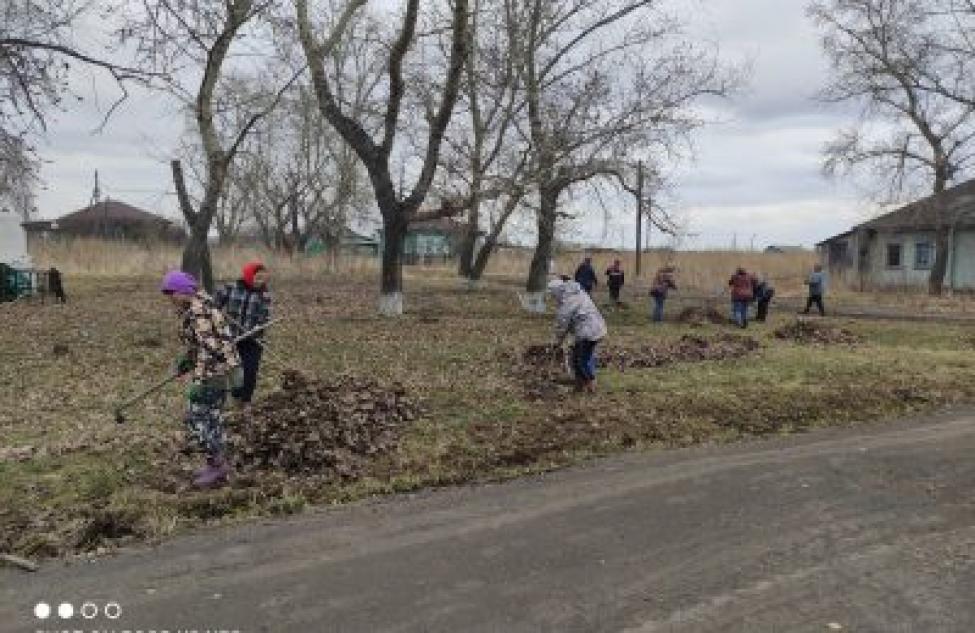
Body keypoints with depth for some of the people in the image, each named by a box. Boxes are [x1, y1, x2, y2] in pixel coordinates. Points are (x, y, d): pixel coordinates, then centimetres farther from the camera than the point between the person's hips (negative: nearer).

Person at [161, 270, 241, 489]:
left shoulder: (197, 311, -19)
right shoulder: (198, 303, 11)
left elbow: (206, 348, -24)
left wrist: (198, 381, -25)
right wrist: (186, 360, 30)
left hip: (213, 370, -10)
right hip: (222, 367, 10)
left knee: (196, 418, -4)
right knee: (212, 415, 15)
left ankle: (218, 464, 4)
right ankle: (218, 465, 23)